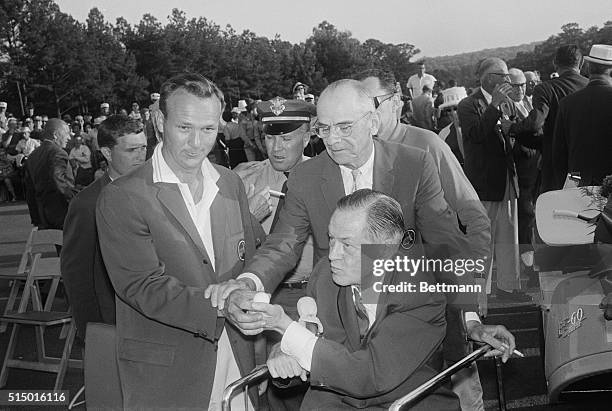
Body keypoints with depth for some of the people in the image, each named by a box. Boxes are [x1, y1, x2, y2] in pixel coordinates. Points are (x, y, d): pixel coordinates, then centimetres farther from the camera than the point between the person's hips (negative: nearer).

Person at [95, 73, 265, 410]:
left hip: (236, 361, 5)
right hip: (163, 376, -4)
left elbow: (248, 264, 11)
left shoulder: (231, 184, 6)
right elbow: (143, 286, -19)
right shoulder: (122, 198, -12)